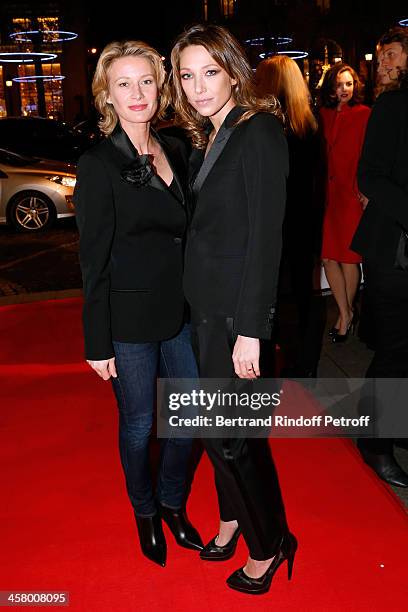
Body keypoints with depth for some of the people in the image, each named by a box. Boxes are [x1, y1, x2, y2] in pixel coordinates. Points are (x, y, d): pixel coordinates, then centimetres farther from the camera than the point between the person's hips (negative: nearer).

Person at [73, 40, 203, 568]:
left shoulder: (175, 151, 6)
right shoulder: (97, 166, -11)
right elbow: (94, 262, -11)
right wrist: (98, 343, -10)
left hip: (180, 312, 6)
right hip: (130, 321, -5)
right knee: (139, 422, 12)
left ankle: (173, 502, 41)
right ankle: (145, 511, 39)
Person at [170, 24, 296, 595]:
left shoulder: (259, 131, -13)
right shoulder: (205, 139, 12)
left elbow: (265, 236, -19)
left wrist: (250, 329, -21)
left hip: (237, 309, -8)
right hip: (204, 305, 8)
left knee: (233, 433, 3)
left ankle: (268, 544, 27)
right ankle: (233, 516, 41)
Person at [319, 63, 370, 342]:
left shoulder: (364, 115, -1)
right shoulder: (323, 115, 10)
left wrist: (364, 191, -11)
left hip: (352, 194, -4)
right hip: (327, 193, 4)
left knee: (348, 256, 4)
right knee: (328, 256, 2)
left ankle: (347, 312, 24)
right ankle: (346, 313, 18)